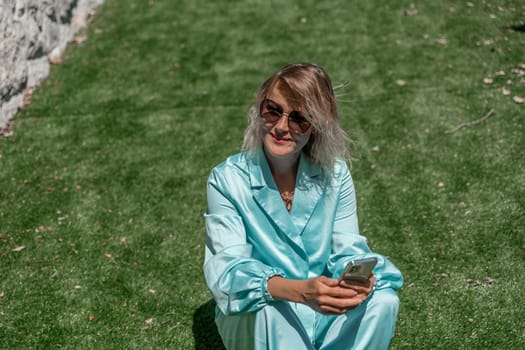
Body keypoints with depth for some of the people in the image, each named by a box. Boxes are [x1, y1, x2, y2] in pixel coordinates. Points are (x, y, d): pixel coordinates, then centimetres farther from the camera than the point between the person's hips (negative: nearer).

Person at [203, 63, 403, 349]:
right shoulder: (227, 180, -15)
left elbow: (347, 249, -4)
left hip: (323, 308, 3)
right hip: (254, 319, -3)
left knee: (383, 300, -24)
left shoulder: (335, 174, -4)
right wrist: (299, 290, -41)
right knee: (271, 310, -36)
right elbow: (228, 268, -23)